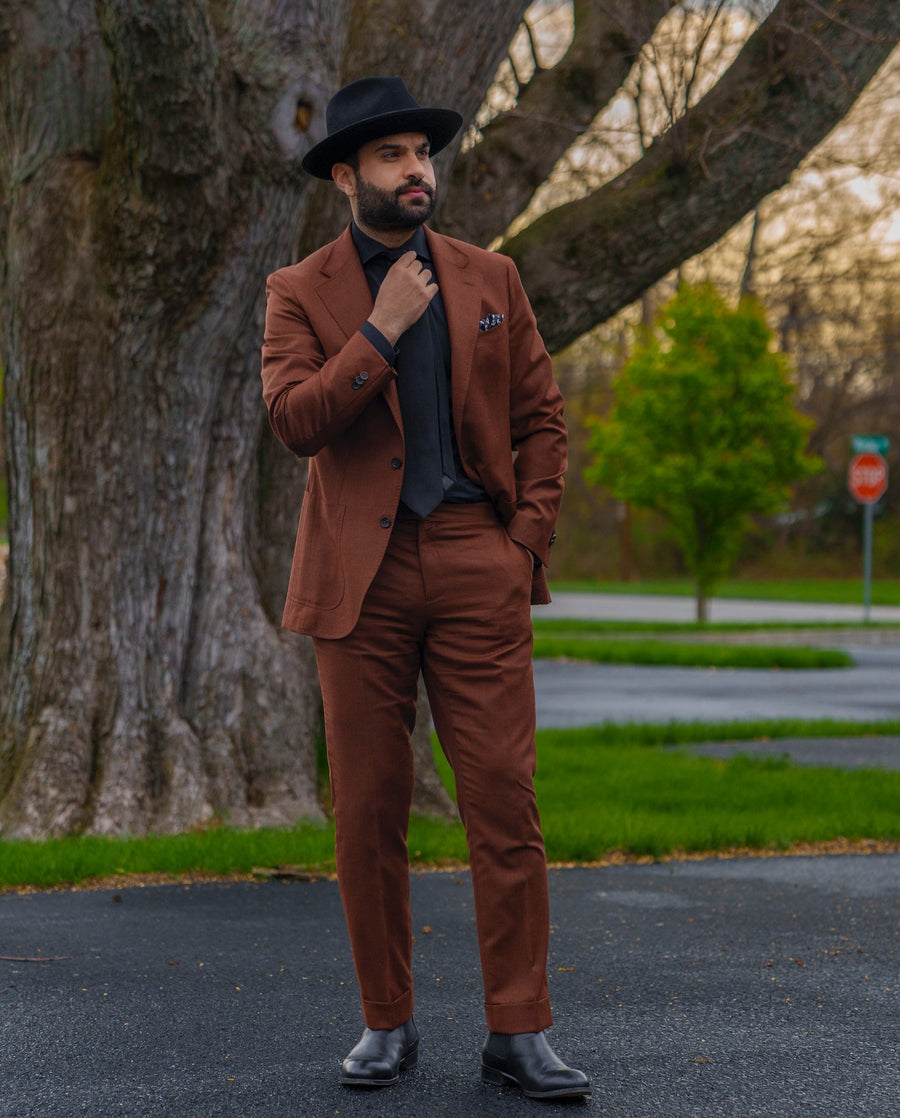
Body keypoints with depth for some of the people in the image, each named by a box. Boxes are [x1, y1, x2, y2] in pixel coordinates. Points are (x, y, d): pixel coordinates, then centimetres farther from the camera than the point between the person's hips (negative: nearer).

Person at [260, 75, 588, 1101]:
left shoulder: (488, 280, 13)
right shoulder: (300, 294, 6)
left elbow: (542, 418, 13)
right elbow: (294, 419, -9)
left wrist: (527, 542, 2)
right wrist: (383, 328, -12)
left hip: (476, 566, 1)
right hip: (362, 575, -1)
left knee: (505, 802, -5)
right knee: (367, 812, 2)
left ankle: (517, 1033, 0)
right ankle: (387, 1024, 15)